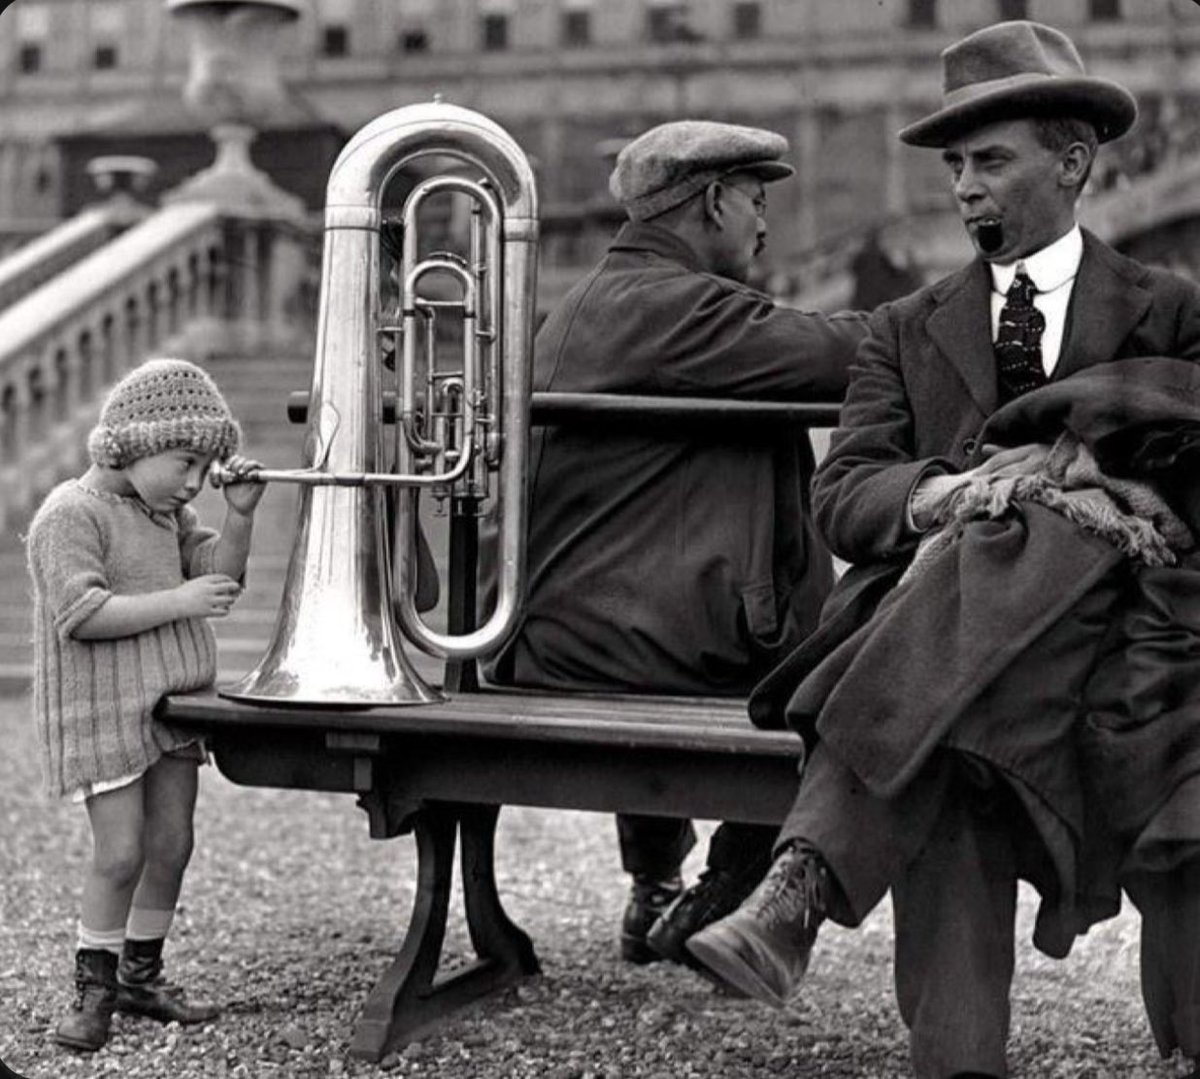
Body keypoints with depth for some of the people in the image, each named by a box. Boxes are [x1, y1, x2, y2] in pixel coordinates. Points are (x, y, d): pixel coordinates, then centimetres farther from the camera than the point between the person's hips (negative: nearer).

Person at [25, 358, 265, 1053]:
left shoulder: (168, 512, 12)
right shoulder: (72, 514, -13)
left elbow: (219, 577, 7)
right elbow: (81, 614, -23)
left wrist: (239, 515, -8)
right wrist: (178, 602, -23)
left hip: (172, 704, 8)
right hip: (102, 712, -8)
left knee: (172, 844, 9)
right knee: (121, 854, -8)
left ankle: (142, 975, 24)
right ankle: (95, 990, 8)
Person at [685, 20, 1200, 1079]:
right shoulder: (908, 330, 21)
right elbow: (840, 496, 7)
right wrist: (938, 494, -17)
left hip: (1086, 627, -2)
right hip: (929, 612, 2)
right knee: (953, 752, -34)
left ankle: (797, 895, -48)